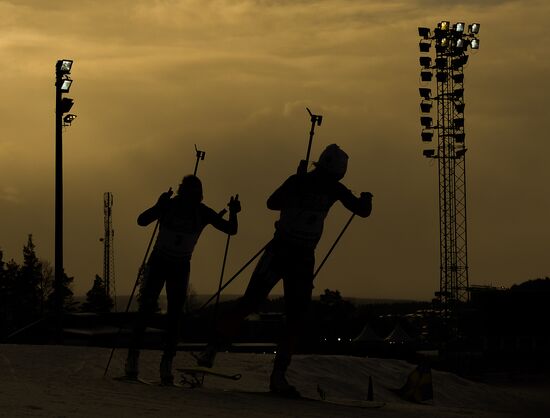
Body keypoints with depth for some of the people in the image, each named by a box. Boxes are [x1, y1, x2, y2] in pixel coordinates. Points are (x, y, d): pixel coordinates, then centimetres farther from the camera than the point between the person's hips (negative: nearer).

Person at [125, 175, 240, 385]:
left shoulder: (203, 213, -11)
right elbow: (142, 221, -28)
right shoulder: (169, 206, -16)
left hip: (181, 268, 2)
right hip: (158, 263, -2)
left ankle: (167, 365, -3)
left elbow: (231, 230, -7)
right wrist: (159, 206, -45)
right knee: (146, 309, -10)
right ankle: (132, 357, -3)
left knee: (174, 316, -6)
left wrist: (233, 214, -28)